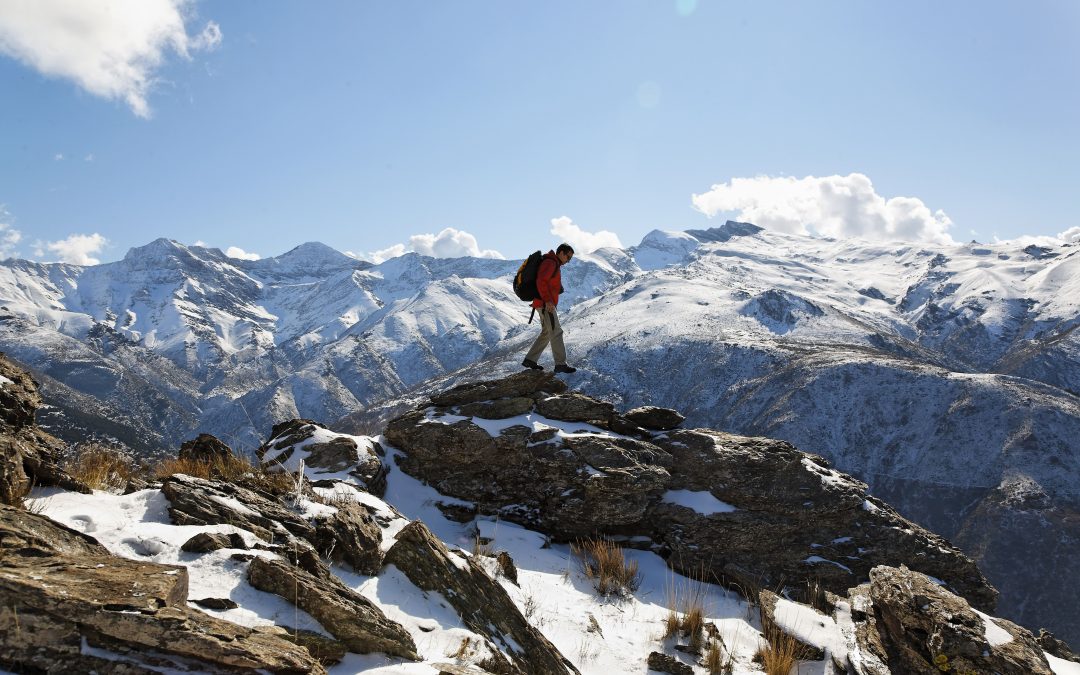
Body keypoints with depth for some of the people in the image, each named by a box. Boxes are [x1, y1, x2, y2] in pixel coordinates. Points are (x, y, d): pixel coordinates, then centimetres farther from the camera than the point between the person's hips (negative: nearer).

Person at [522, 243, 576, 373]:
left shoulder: (554, 264, 19)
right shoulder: (550, 263, -13)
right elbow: (541, 281, -24)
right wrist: (548, 300, -28)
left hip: (546, 304, 11)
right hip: (545, 304, -11)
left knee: (546, 333, 13)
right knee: (556, 332, -11)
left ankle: (530, 360, 16)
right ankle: (560, 364, -11)